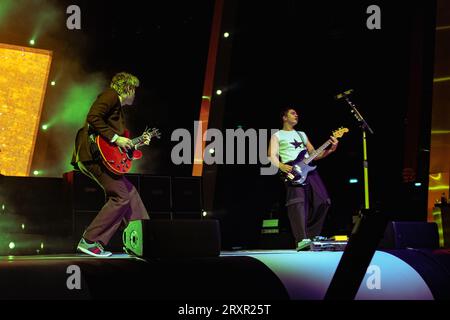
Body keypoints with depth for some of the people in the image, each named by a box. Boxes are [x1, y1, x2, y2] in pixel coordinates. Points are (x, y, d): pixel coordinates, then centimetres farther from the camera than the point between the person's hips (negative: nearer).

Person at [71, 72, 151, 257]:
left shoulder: (119, 109, 26)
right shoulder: (111, 95, -2)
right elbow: (93, 118, -18)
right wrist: (116, 139, -17)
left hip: (101, 157, 10)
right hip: (93, 153, -10)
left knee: (130, 193, 12)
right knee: (121, 197, -11)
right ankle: (88, 242, -8)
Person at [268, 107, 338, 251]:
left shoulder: (302, 134, 30)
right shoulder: (277, 136, 13)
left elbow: (314, 154, 26)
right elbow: (272, 156, 1)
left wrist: (331, 150, 11)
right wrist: (281, 166, -19)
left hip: (310, 170, 6)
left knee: (322, 201, -4)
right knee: (297, 202, -25)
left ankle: (311, 236, 6)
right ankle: (301, 240, -32)